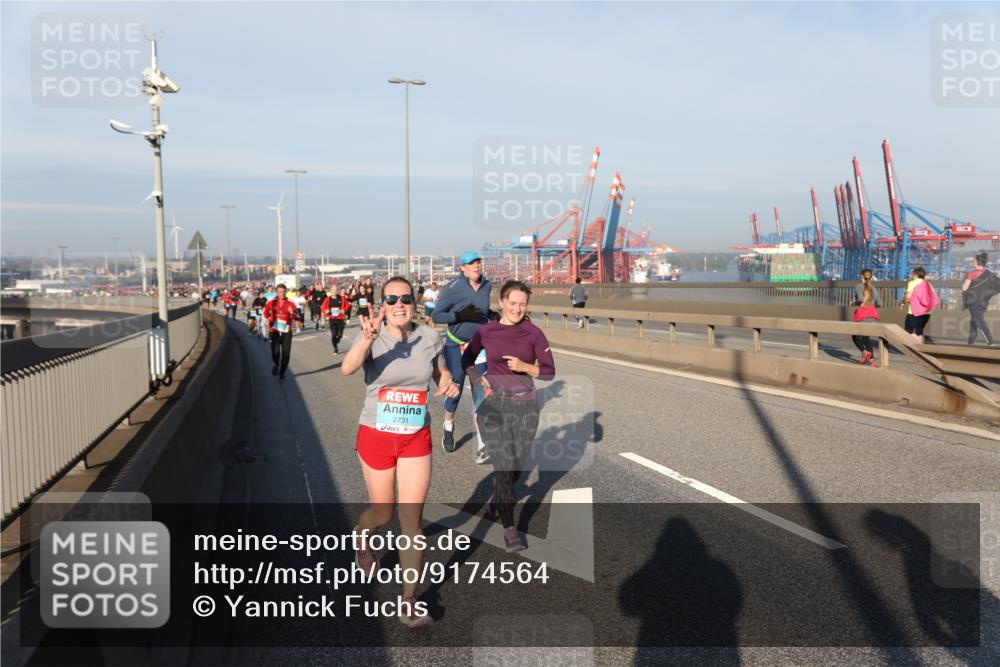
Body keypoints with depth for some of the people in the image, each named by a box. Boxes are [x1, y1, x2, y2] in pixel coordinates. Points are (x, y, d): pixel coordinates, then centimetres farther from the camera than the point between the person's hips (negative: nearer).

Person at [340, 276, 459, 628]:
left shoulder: (430, 338, -5)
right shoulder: (371, 336, -15)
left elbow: (442, 373, 13)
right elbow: (347, 369, -34)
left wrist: (448, 384, -10)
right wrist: (367, 340, -53)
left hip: (416, 439, 2)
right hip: (376, 437, -2)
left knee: (412, 519, 1)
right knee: (383, 512, 14)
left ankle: (409, 602, 14)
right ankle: (360, 538, 52)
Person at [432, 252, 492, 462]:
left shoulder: (487, 286, 2)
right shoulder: (453, 287, -13)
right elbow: (436, 316, -12)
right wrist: (460, 315, -25)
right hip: (456, 347, -3)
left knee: (481, 396, -4)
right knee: (454, 392, 9)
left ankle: (481, 449, -5)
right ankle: (448, 428, 41)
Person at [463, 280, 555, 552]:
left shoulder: (533, 333, -4)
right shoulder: (485, 331, -1)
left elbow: (549, 371, -2)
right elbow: (467, 360, 14)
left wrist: (524, 366, -19)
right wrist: (478, 380, -3)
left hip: (525, 406, 1)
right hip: (494, 404, -1)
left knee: (517, 465, 13)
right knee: (503, 465, -8)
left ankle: (498, 495, 45)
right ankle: (509, 530, 1)